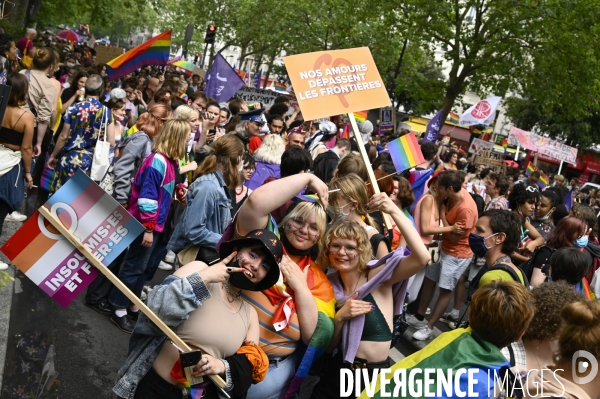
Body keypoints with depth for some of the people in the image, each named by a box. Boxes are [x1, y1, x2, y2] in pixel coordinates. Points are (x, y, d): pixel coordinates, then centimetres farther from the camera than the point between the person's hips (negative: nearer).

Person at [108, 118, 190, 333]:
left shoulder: (169, 161, 6)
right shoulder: (158, 161, -21)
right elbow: (147, 196, -23)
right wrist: (148, 228, -22)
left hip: (155, 223, 9)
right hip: (146, 224, -9)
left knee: (142, 267, 17)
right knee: (134, 266, 1)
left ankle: (134, 306, 28)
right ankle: (119, 311, 12)